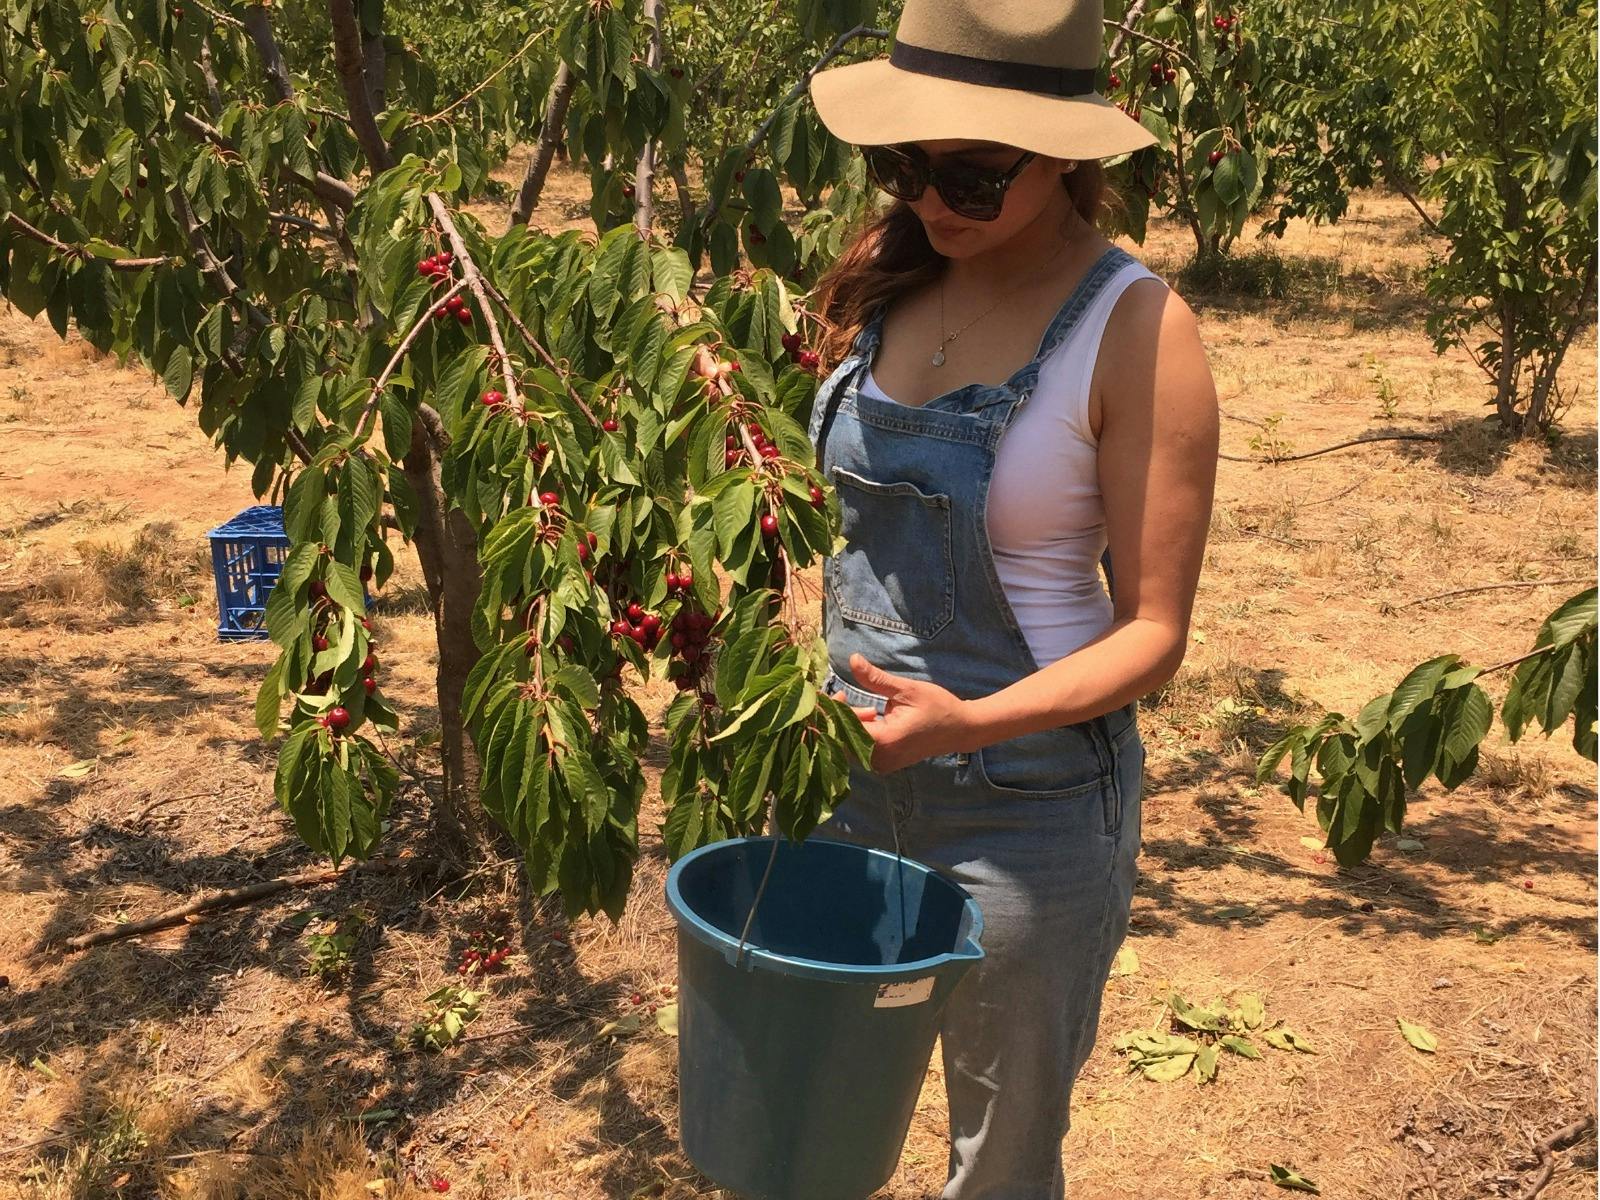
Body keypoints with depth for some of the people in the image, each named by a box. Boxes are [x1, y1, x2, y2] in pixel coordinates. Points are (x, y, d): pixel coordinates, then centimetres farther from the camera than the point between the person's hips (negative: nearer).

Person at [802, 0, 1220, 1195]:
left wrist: (970, 723, -29)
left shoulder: (1134, 329, -16)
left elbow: (1153, 634, -15)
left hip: (1026, 807, -5)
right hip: (858, 771, 5)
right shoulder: (888, 280, 0)